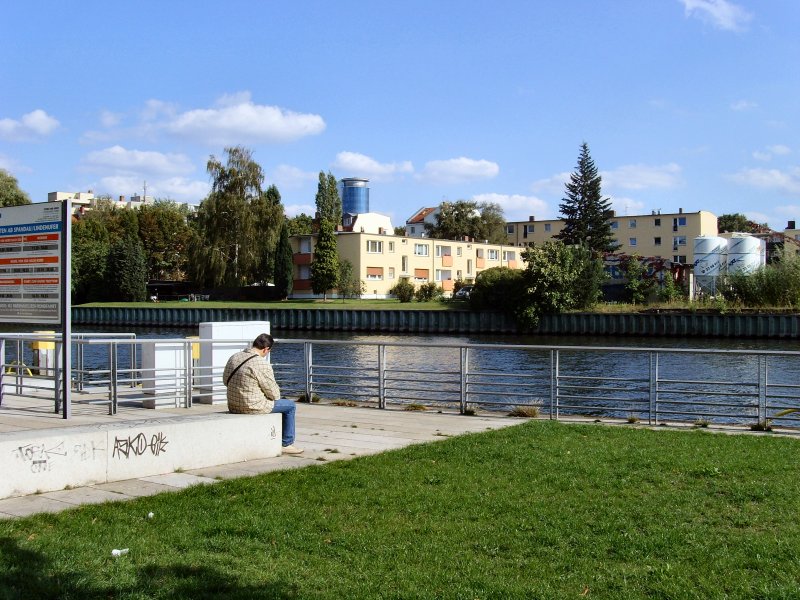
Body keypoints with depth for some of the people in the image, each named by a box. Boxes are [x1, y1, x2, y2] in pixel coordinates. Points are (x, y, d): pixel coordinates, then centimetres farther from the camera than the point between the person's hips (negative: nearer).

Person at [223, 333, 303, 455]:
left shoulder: (234, 357, 1)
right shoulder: (262, 365, -21)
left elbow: (225, 380, 14)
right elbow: (274, 393, -13)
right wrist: (276, 396, 10)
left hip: (233, 407, 8)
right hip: (253, 407, -8)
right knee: (290, 406, 12)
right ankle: (287, 444, 19)